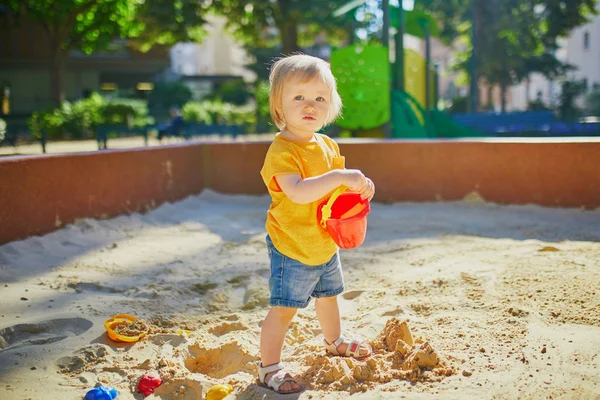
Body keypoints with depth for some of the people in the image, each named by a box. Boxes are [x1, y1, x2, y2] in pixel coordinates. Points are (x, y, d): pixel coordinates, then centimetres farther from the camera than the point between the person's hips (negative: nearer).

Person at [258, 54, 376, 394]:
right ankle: (269, 367, 14)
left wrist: (359, 186, -4)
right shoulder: (281, 151, -24)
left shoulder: (327, 145, 3)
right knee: (283, 309, -3)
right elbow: (298, 192, -40)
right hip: (291, 248, -8)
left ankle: (334, 341, 52)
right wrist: (339, 177, -46)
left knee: (328, 295, 27)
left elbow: (336, 189, 17)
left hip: (326, 244, 8)